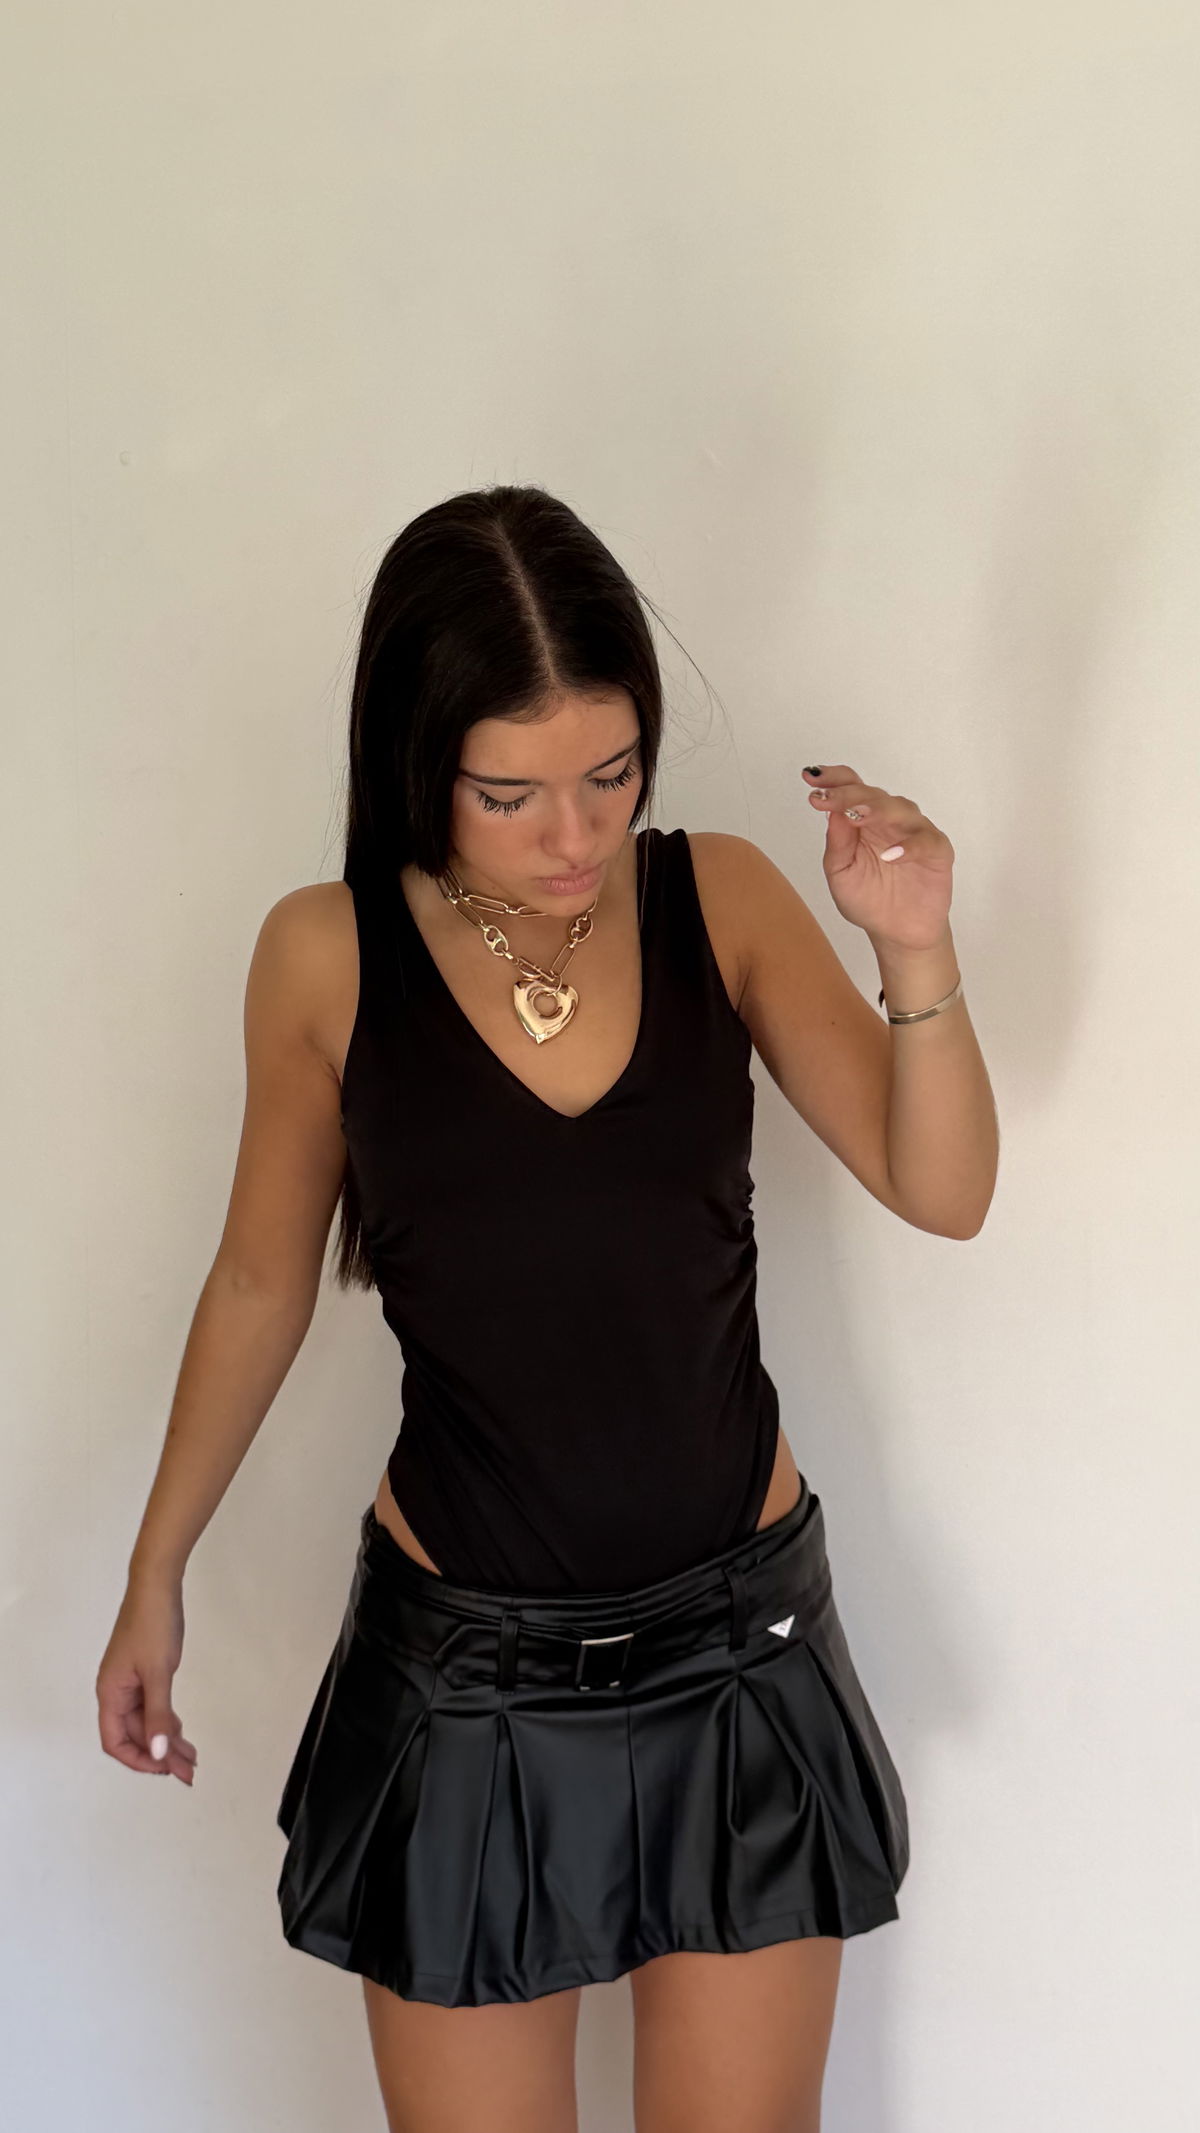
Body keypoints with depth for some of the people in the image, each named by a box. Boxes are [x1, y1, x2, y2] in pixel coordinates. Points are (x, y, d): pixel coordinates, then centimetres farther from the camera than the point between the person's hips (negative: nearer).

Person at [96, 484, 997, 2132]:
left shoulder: (722, 899, -7)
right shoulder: (328, 955, -10)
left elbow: (944, 1192, -6)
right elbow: (263, 1281, 3)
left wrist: (917, 954, -23)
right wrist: (156, 1574, 10)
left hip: (738, 1637, 1)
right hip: (464, 1671, -1)